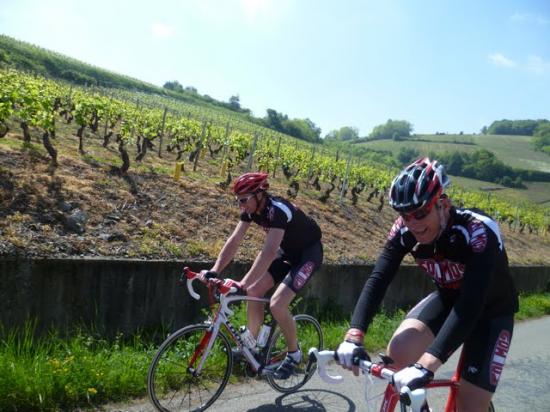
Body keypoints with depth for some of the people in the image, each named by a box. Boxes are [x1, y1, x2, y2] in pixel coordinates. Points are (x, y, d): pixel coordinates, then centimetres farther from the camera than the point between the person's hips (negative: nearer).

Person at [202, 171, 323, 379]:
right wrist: (214, 271, -21)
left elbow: (269, 251, -42)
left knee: (277, 304, -18)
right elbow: (234, 241, -11)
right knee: (253, 292, -4)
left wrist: (244, 283, -49)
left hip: (308, 253, -8)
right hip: (287, 251, 8)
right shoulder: (250, 209, -10)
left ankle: (294, 353, 5)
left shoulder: (278, 210, -33)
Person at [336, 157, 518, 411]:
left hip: (490, 311, -3)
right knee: (399, 352, -21)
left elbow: (471, 302, -45)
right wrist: (353, 336, -41)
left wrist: (426, 364, -54)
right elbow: (378, 279, -27)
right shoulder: (405, 230, -21)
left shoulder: (479, 231, -35)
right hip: (448, 299, 4)